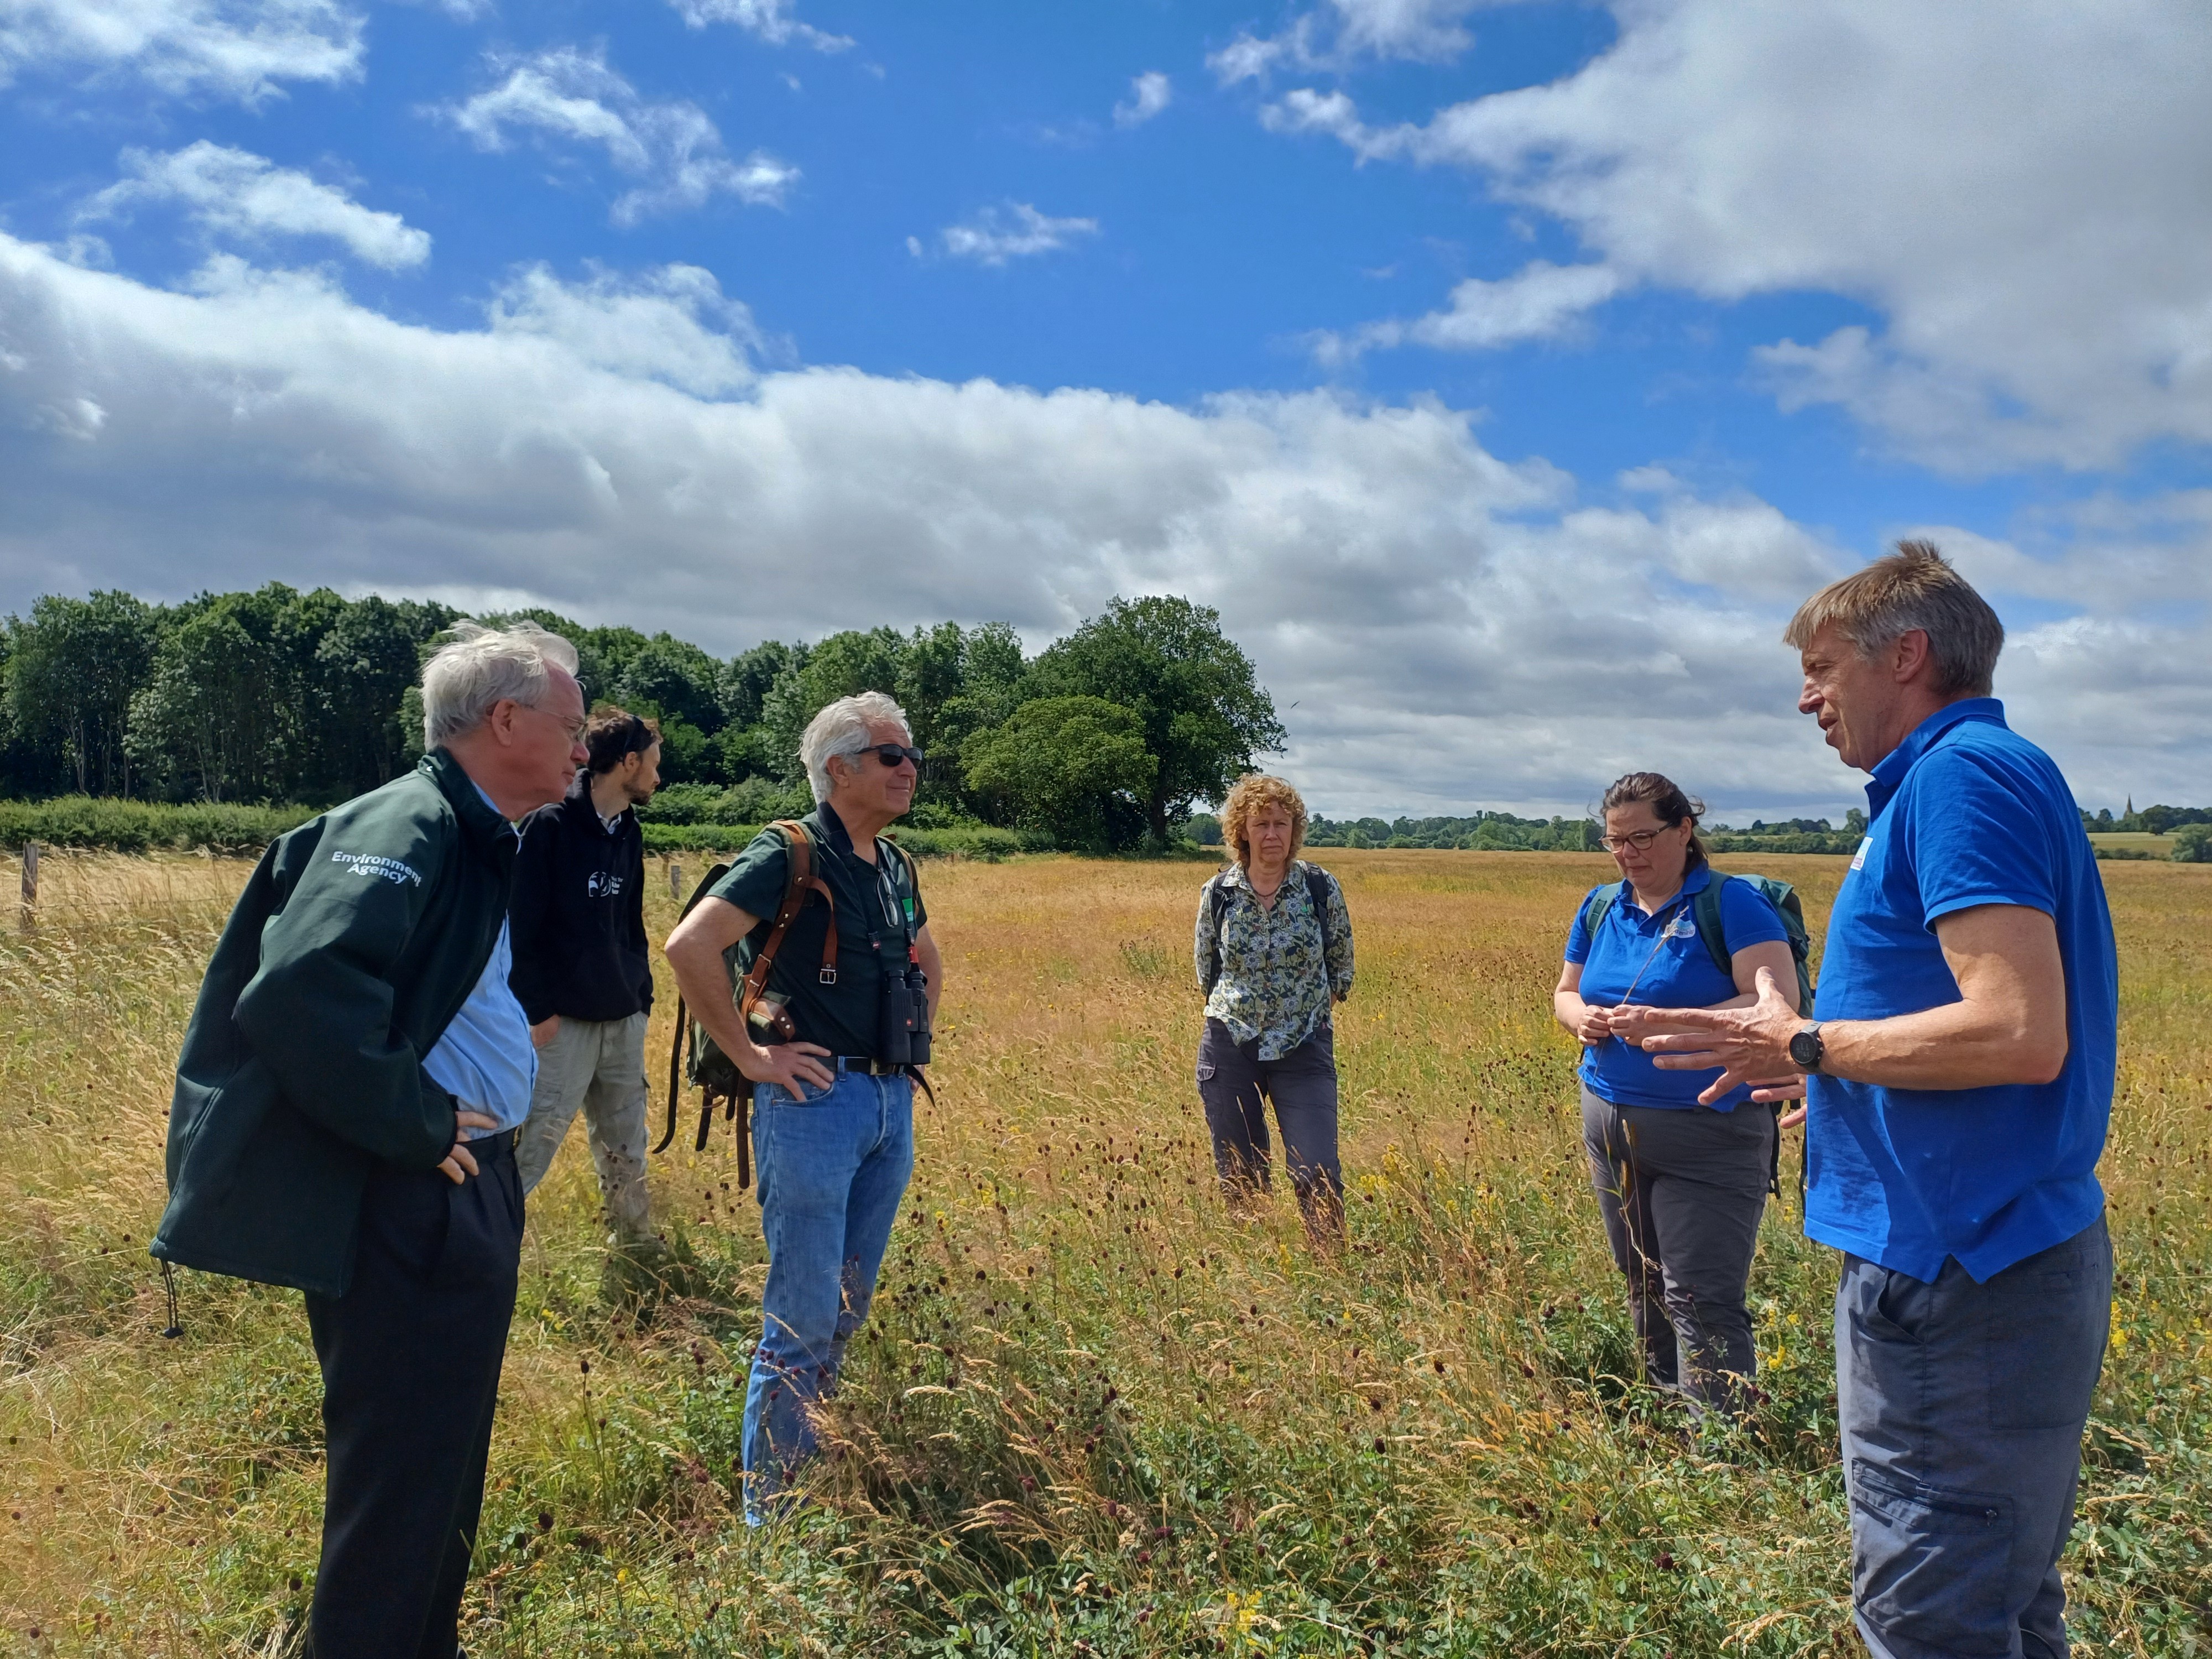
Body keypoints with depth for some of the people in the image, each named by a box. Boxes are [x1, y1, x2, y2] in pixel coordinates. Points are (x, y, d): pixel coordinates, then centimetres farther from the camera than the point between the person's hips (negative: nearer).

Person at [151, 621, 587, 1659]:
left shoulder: (483, 841, 11)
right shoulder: (404, 825, -19)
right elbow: (300, 989, -34)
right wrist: (411, 1128, -24)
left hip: (468, 1193, 10)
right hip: (407, 1211, -10)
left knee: (445, 1461, 22)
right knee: (398, 1482, 3)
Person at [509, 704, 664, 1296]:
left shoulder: (628, 830, 12)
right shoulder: (550, 824, -10)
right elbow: (519, 922, -12)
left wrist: (643, 995, 14)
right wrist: (536, 1009, -14)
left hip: (624, 1022, 7)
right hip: (563, 1023, -7)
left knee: (626, 1157, 14)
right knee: (533, 1148, -6)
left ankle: (638, 1267, 25)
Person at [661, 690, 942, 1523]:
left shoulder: (894, 867, 12)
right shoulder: (791, 854, -12)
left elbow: (928, 961, 31)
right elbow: (690, 944, -24)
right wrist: (749, 1054, -18)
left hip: (891, 1102, 8)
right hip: (816, 1099, -8)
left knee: (849, 1309, 16)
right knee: (803, 1317, -1)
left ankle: (810, 1459, 33)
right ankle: (770, 1512, 13)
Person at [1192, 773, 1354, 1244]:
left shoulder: (1322, 888, -5)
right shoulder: (1218, 893, -2)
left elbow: (1341, 963, 9)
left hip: (1304, 1049, -1)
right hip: (1230, 1047, 1)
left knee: (1318, 1177, -11)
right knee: (1239, 1183, 9)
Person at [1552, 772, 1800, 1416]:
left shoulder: (1731, 903, -11)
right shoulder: (1600, 907, 8)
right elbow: (1565, 992, 18)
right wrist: (1581, 1018, -6)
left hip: (1708, 1138, -7)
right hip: (1612, 1130, 7)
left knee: (1701, 1302, -9)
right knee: (1643, 1290, 17)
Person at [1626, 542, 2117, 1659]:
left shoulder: (1962, 775, -16)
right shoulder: (1984, 774, 16)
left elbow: (2022, 1032, -26)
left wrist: (1808, 1046, -15)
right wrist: (1839, 1074, 19)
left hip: (1957, 1278, -11)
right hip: (2002, 1262, 11)